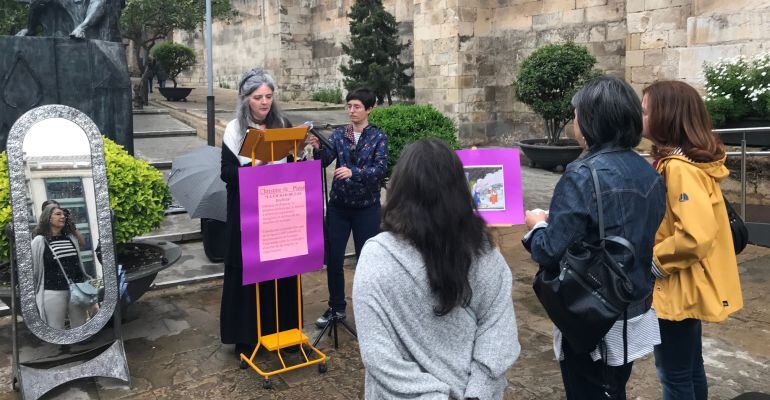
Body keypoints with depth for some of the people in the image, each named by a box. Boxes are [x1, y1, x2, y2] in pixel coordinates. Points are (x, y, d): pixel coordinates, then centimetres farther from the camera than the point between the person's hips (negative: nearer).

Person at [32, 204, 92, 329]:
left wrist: (88, 279, 14)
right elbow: (32, 269, -3)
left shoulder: (71, 238, 10)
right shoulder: (39, 241, -5)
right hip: (53, 293, -5)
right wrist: (34, 294, -3)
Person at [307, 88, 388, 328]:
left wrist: (353, 172, -32)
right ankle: (336, 307, 23)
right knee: (333, 258, 5)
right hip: (338, 205, 3)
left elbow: (380, 168, -17)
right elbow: (325, 161, -8)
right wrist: (318, 149, -29)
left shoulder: (378, 137, -3)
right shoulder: (338, 134, 4)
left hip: (366, 207, -2)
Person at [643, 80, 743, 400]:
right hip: (686, 286, 10)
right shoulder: (691, 160, 7)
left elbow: (697, 236, -32)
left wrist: (655, 259, -18)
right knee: (689, 366, 23)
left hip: (677, 289, -10)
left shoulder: (679, 168, -25)